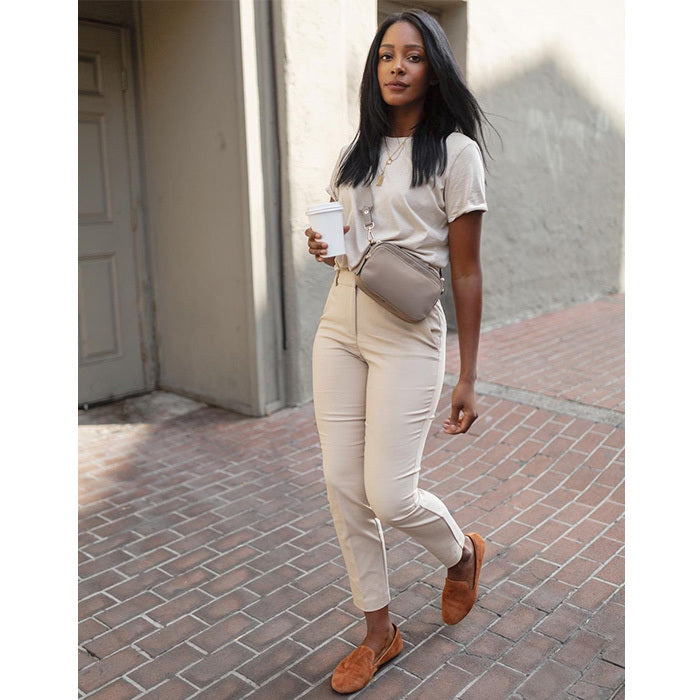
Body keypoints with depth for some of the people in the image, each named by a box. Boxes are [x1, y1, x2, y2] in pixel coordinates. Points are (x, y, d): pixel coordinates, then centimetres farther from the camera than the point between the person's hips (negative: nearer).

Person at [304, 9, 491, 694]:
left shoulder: (454, 152, -3)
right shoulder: (354, 154, 14)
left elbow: (465, 272, -5)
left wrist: (467, 378, -6)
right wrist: (322, 246, 0)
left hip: (408, 336, -5)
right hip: (339, 329, 6)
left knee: (389, 495, -9)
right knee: (344, 490, 4)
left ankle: (462, 553, 27)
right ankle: (379, 632, 24)